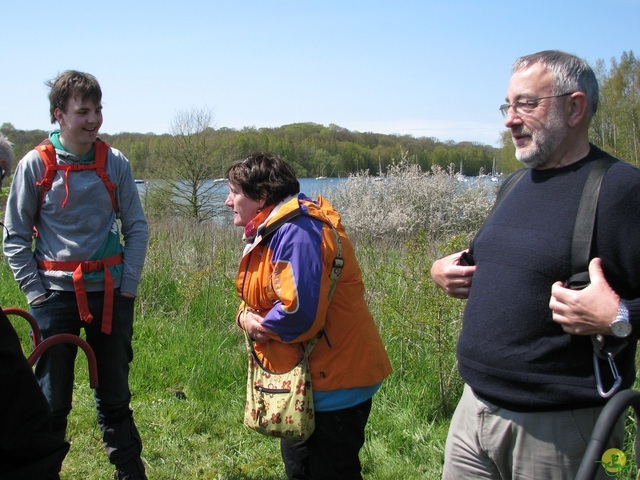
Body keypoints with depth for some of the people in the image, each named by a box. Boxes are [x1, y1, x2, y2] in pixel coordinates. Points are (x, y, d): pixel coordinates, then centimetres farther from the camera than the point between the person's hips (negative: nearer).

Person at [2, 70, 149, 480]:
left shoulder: (115, 163, 0)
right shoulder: (35, 165, -4)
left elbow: (137, 229, 4)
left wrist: (128, 286, -2)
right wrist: (35, 291, -6)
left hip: (110, 293, 2)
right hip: (55, 296, -1)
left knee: (115, 396, 12)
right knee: (51, 400, 6)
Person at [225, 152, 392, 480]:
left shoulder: (296, 231, -23)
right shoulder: (265, 232, 11)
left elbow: (299, 309, -33)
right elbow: (255, 297, 16)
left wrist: (262, 325, -14)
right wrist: (245, 318, -7)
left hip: (334, 381, -10)